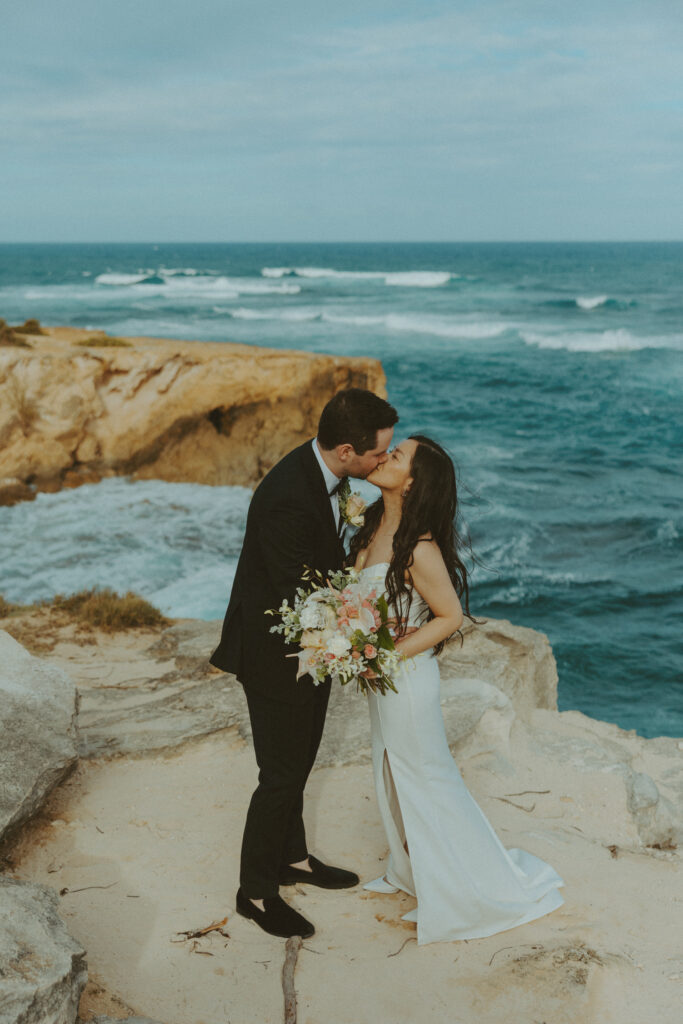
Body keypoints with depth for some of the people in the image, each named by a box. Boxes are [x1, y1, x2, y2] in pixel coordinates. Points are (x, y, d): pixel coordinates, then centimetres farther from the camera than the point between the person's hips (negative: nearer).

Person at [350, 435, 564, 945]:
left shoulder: (417, 548, -29)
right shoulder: (376, 525, -3)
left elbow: (451, 616, -21)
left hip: (406, 674, -9)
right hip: (381, 674, 9)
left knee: (424, 777, 8)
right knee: (392, 773, 23)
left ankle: (461, 889, 29)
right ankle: (410, 871, 45)